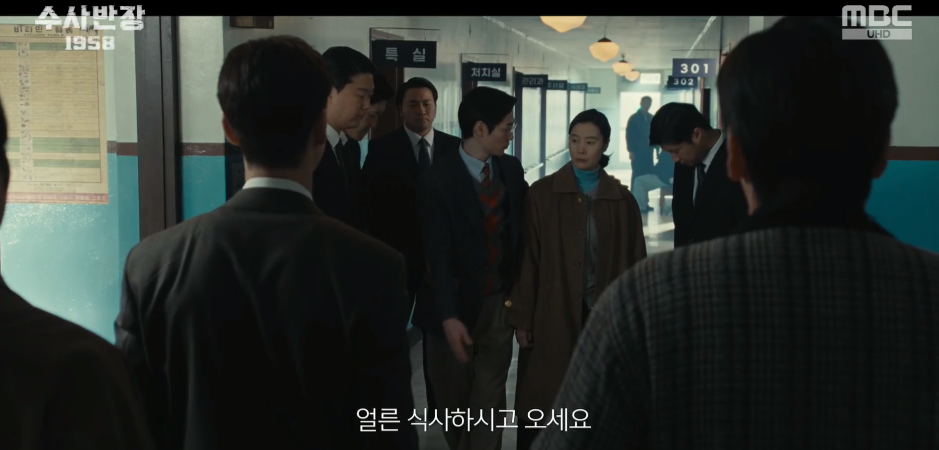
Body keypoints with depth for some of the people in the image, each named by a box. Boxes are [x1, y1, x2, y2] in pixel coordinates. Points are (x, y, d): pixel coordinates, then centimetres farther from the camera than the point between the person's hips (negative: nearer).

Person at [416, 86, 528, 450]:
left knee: (490, 400, 6)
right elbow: (438, 255, -17)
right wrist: (448, 317, -24)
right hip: (457, 306, -3)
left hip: (500, 302, 3)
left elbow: (521, 227, 10)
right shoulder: (437, 181, -13)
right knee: (454, 399, 14)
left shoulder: (512, 169, 2)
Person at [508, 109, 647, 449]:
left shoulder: (623, 200, 4)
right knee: (542, 406, 2)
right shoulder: (542, 194, -2)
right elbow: (528, 259, -2)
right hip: (552, 317, -1)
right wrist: (522, 318, -4)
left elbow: (633, 263, 6)